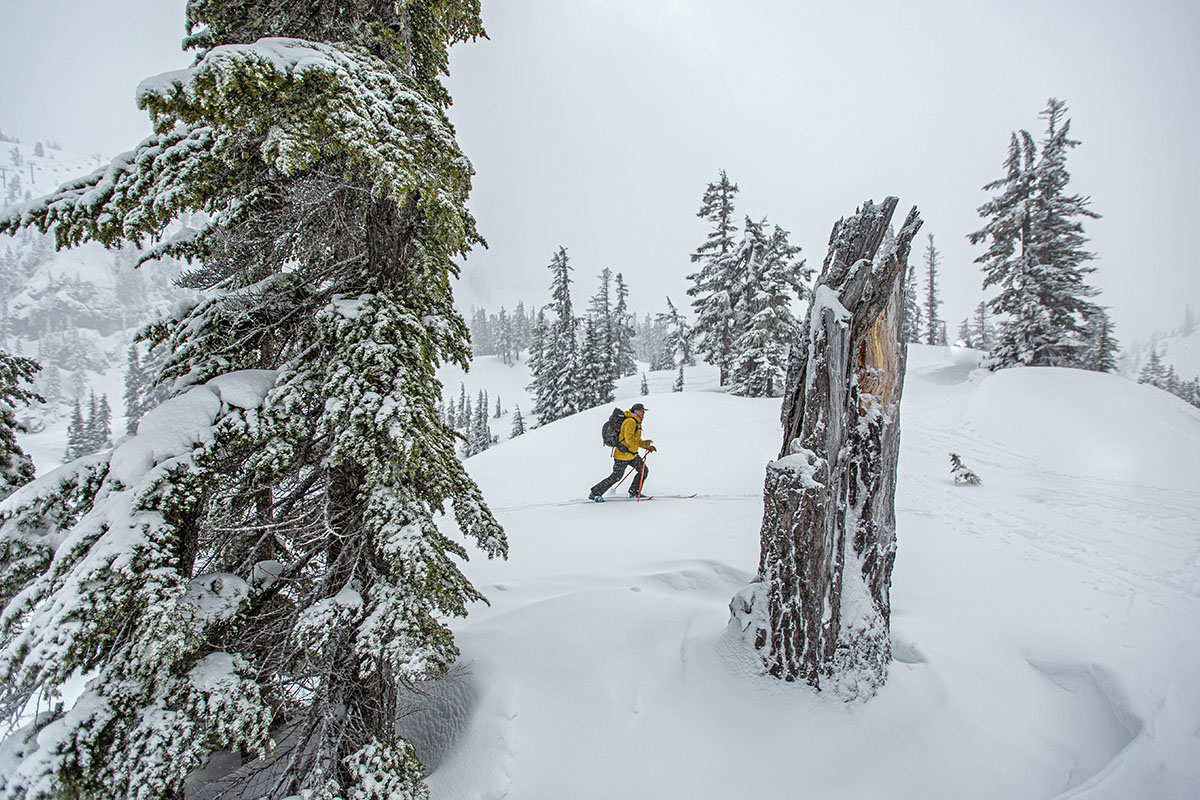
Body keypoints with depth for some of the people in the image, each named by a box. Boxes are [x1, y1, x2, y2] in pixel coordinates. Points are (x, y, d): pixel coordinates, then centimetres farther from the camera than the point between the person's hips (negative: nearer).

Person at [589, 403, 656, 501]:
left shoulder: (636, 422, 16)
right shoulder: (630, 422, -17)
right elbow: (629, 438, -29)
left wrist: (647, 446, 12)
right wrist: (644, 444, -31)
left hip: (632, 454, 10)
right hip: (623, 454, -10)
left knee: (644, 471, 7)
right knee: (615, 477, -6)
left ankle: (634, 492, 19)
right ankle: (595, 493, 5)